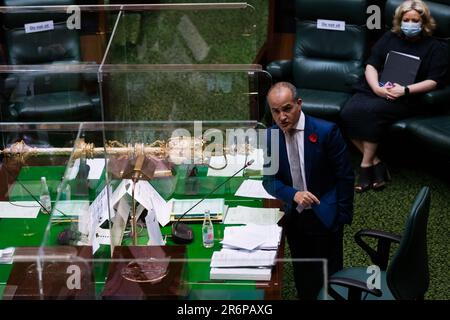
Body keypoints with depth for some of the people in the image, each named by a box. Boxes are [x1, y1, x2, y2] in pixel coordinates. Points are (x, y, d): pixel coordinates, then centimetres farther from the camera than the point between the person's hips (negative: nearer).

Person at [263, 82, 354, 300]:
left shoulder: (326, 131, -18)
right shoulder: (269, 136, -8)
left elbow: (345, 176, -10)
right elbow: (269, 180, -3)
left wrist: (343, 216, -8)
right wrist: (294, 195, -22)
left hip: (325, 217, -3)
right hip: (293, 217, 3)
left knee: (329, 276, 8)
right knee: (302, 275, 19)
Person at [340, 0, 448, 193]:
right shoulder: (389, 38, 18)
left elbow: (434, 81, -3)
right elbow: (371, 65, 9)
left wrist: (405, 90, -17)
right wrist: (377, 88, -11)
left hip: (406, 98, -4)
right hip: (375, 89, 4)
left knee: (370, 111, -35)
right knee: (348, 113, -27)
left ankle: (366, 165, -23)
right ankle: (376, 163, -22)